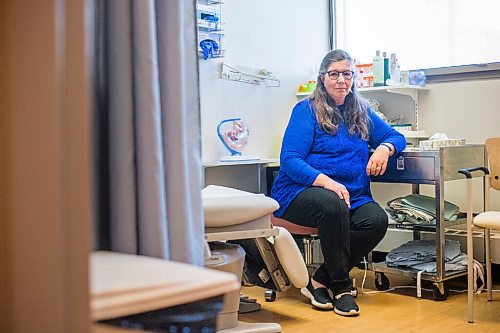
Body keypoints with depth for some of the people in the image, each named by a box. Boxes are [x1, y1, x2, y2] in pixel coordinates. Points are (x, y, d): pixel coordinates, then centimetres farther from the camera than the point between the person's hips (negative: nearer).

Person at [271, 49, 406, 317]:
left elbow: (396, 137, 24)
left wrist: (384, 148, -2)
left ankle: (319, 282, -14)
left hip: (352, 194, 5)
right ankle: (342, 288, -20)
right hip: (301, 191, -5)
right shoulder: (307, 110, 1)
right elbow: (289, 160, -8)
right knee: (333, 205, -38)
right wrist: (326, 181, -24)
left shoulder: (361, 111, 19)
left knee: (377, 219, -26)